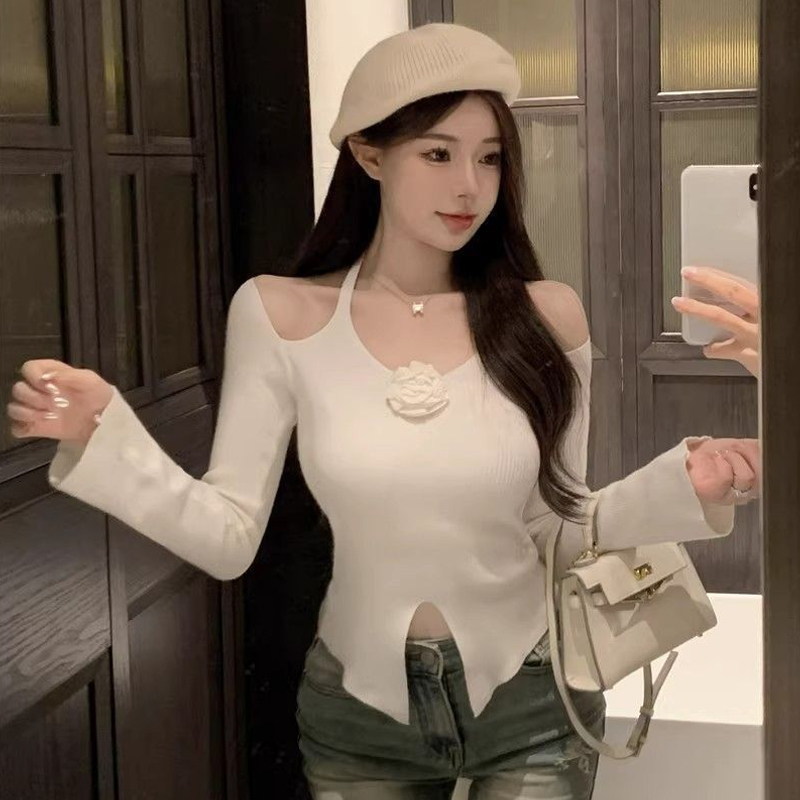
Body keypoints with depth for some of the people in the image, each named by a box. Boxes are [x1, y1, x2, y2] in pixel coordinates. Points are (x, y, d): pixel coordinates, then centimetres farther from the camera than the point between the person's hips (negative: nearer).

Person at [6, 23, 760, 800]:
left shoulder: (544, 315, -10)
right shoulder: (279, 313, -10)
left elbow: (559, 534, -3)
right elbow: (227, 541, -11)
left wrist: (683, 486, -19)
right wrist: (101, 432, -22)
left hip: (531, 705, 0)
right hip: (357, 708, 1)